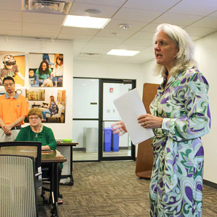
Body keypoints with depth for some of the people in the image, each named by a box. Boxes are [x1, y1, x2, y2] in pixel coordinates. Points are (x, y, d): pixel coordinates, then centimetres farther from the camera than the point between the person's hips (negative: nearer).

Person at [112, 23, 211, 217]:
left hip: (182, 157, -8)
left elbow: (202, 124, -20)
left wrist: (161, 123, -21)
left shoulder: (191, 77, -14)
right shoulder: (167, 80, 11)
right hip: (163, 157, 8)